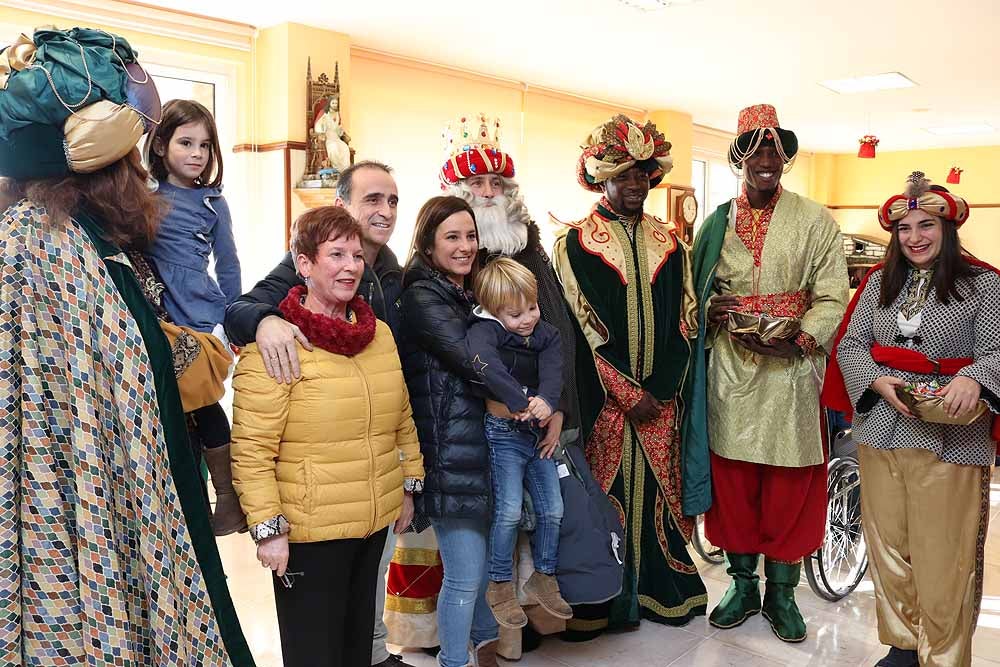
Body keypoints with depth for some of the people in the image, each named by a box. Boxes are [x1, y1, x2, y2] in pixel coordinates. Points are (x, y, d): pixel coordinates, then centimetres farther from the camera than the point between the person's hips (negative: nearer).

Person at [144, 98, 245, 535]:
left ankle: (229, 499, 11)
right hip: (157, 321, 1)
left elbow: (228, 265, 9)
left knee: (202, 405, -3)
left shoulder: (212, 202, 5)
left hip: (205, 318, -1)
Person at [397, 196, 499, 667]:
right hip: (450, 451, -8)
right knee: (466, 575, -1)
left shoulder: (469, 294, 15)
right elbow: (476, 363, -17)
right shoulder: (423, 299, -11)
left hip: (483, 442, 8)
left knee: (488, 560, 18)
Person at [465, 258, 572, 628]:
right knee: (509, 510, -11)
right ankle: (500, 585, 9)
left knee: (552, 509, 8)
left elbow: (552, 372, -11)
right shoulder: (485, 330, -10)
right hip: (504, 432, -6)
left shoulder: (547, 335, 8)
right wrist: (520, 404, -40)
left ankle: (544, 577, 28)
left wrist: (546, 401, -33)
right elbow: (485, 364, -32)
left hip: (540, 431, 6)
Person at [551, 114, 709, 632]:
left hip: (660, 397, 4)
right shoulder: (575, 245, -1)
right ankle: (609, 599, 16)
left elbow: (683, 319, 7)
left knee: (660, 488, 9)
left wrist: (660, 389, -6)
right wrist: (629, 395, -10)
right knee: (608, 491, 2)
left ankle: (665, 589, 24)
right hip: (604, 398, -3)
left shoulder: (668, 244, 11)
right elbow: (583, 328, -7)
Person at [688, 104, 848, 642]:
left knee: (789, 484, 5)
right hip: (729, 369, 2)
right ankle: (742, 585, 25)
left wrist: (795, 341, -18)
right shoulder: (716, 222, 9)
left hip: (791, 369, -2)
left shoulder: (815, 221, 2)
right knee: (732, 478, 8)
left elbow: (833, 298, -4)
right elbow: (694, 292, 11)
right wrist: (711, 308, -10)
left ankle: (781, 592, 23)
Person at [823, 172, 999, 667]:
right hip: (880, 431, 4)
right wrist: (877, 381, -11)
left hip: (949, 438, -4)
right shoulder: (880, 281, 10)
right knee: (888, 548, 12)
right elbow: (850, 343, 7)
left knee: (941, 559, 1)